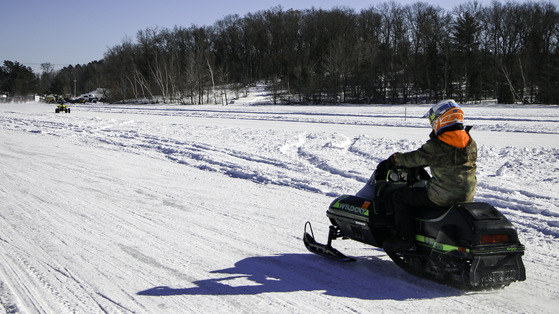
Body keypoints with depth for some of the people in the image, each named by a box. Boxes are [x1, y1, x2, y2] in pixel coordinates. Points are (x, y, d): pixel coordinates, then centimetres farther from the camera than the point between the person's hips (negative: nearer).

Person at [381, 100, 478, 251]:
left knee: (400, 196, 6)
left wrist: (395, 159, 14)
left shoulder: (436, 146, -16)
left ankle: (406, 238, 3)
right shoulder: (471, 143, 4)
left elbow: (415, 158, -5)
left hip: (442, 197, -8)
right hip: (467, 197, 8)